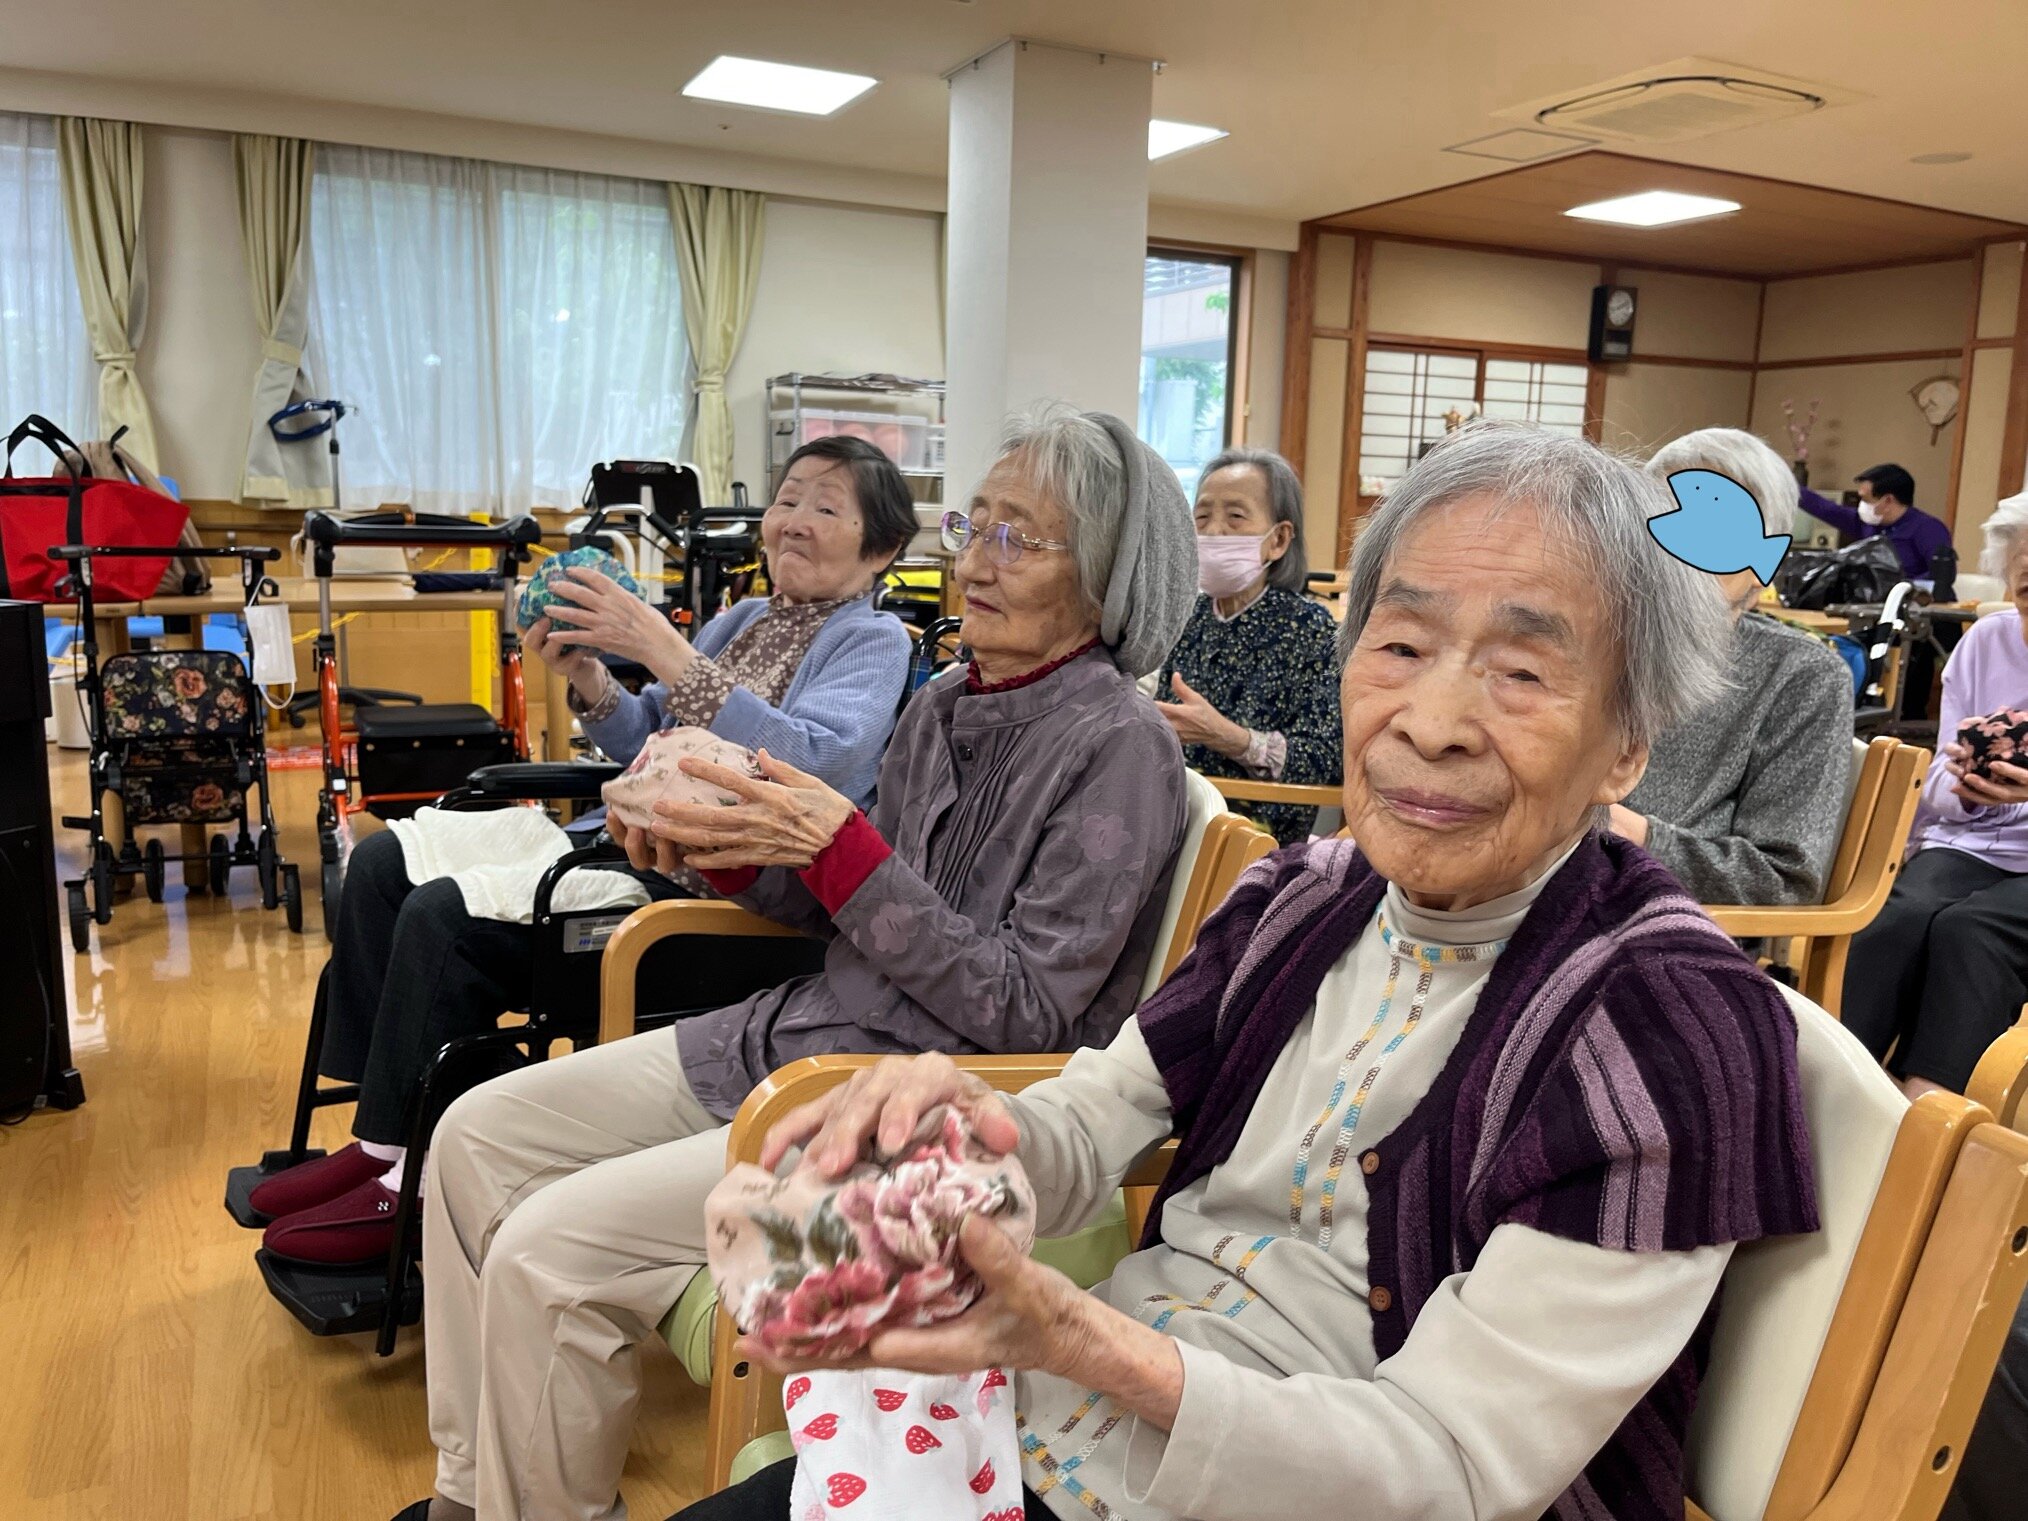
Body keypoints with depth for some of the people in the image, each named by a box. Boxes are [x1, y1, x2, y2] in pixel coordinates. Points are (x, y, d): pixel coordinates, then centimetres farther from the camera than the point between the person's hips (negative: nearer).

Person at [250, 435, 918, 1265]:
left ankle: (407, 1186, -5)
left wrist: (661, 647, -25)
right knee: (384, 862, 2)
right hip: (634, 836, 9)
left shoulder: (873, 641, -5)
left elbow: (809, 763, -24)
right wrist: (587, 675, -1)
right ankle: (378, 1139, 7)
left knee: (443, 916, -21)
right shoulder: (744, 619, 19)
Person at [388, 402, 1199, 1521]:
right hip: (805, 1033, 9)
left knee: (547, 1250, -17)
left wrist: (836, 846, -22)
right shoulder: (943, 705, 8)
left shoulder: (1119, 748, -15)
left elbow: (1025, 1013, -19)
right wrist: (728, 853, -4)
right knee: (479, 1134, 6)